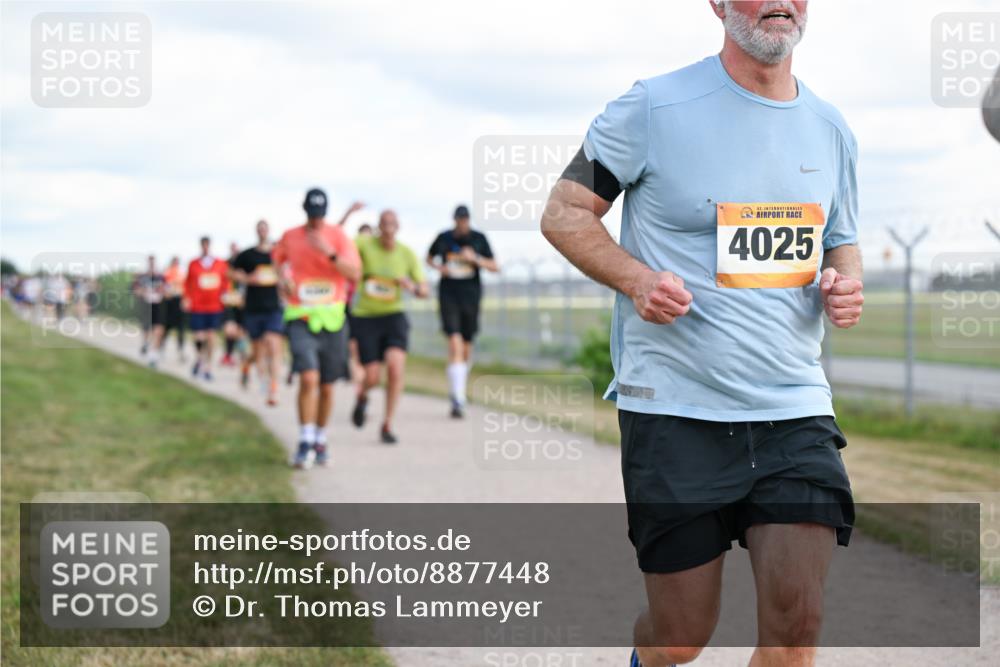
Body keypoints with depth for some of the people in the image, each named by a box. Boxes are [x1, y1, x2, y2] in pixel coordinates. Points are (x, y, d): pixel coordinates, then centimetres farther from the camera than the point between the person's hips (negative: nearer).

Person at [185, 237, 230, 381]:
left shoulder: (220, 264, 6)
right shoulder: (193, 264, 4)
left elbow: (226, 282, 14)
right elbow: (187, 283, 10)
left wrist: (224, 293, -2)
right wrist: (187, 298, -1)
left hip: (215, 306, 1)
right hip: (197, 306, -1)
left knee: (211, 335, -3)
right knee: (198, 337, -5)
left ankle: (207, 367, 7)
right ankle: (199, 357, 26)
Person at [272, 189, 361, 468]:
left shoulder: (339, 236, 1)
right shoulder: (290, 237, 6)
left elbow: (355, 274, -9)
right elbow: (278, 257, 28)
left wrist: (330, 253, -22)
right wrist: (282, 277, 7)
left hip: (331, 318, 1)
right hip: (300, 317, -1)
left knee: (327, 386, 7)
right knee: (308, 378, -18)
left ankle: (321, 441, 25)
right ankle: (305, 443, -12)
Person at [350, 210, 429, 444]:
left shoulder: (407, 254, -3)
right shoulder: (365, 243, -7)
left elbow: (424, 291, 1)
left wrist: (412, 286, -22)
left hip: (394, 316, 1)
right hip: (365, 318, -1)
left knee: (396, 366, -22)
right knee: (372, 376, -6)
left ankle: (387, 426, -8)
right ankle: (362, 397, 35)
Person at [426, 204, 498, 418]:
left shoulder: (479, 238, 1)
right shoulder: (444, 238, 2)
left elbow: (495, 267, -1)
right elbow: (429, 258, 19)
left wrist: (475, 259, -18)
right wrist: (439, 267, -2)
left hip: (471, 295, 2)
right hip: (448, 295, -2)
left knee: (466, 349, 10)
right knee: (455, 345, -17)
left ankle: (459, 390, 35)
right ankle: (457, 400, -22)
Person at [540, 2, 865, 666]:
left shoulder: (831, 131, 11)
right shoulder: (655, 107, -5)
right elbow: (564, 213, 2)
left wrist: (845, 284, 1)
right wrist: (637, 280, -14)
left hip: (796, 408, 4)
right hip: (675, 407, -3)